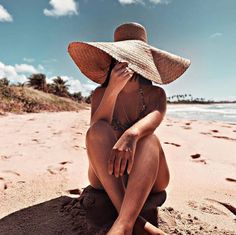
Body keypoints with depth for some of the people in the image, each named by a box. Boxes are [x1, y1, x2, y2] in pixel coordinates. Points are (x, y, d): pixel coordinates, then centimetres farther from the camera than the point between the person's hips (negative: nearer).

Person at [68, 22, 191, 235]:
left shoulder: (156, 94, -1)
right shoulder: (100, 93, 0)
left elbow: (155, 117, -25)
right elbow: (95, 131, -17)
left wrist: (131, 135, -47)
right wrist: (113, 90, -30)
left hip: (148, 175, 0)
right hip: (106, 175, 1)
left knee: (148, 139, -30)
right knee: (99, 130, -27)